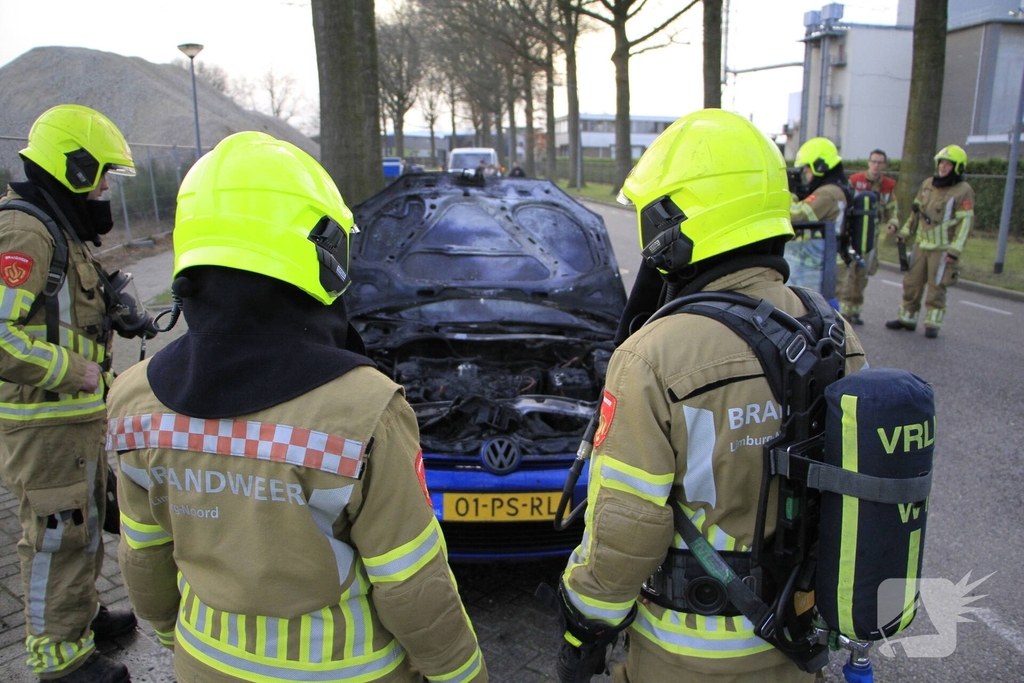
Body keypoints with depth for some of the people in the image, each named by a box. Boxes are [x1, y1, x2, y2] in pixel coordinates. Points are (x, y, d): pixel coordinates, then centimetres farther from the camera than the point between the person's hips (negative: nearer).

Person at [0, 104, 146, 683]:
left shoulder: (59, 229, 13)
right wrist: (76, 371, -22)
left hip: (79, 414, 10)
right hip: (47, 422, -10)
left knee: (85, 523, 23)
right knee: (58, 534, 3)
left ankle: (81, 614, 41)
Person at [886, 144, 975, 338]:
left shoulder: (964, 191, -9)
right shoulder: (927, 184, 9)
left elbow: (965, 222, -12)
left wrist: (955, 250, -17)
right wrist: (905, 232, 17)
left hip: (943, 249, -6)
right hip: (921, 245, 6)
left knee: (936, 287, -1)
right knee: (911, 283, 8)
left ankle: (932, 324, 9)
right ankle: (906, 318, 19)